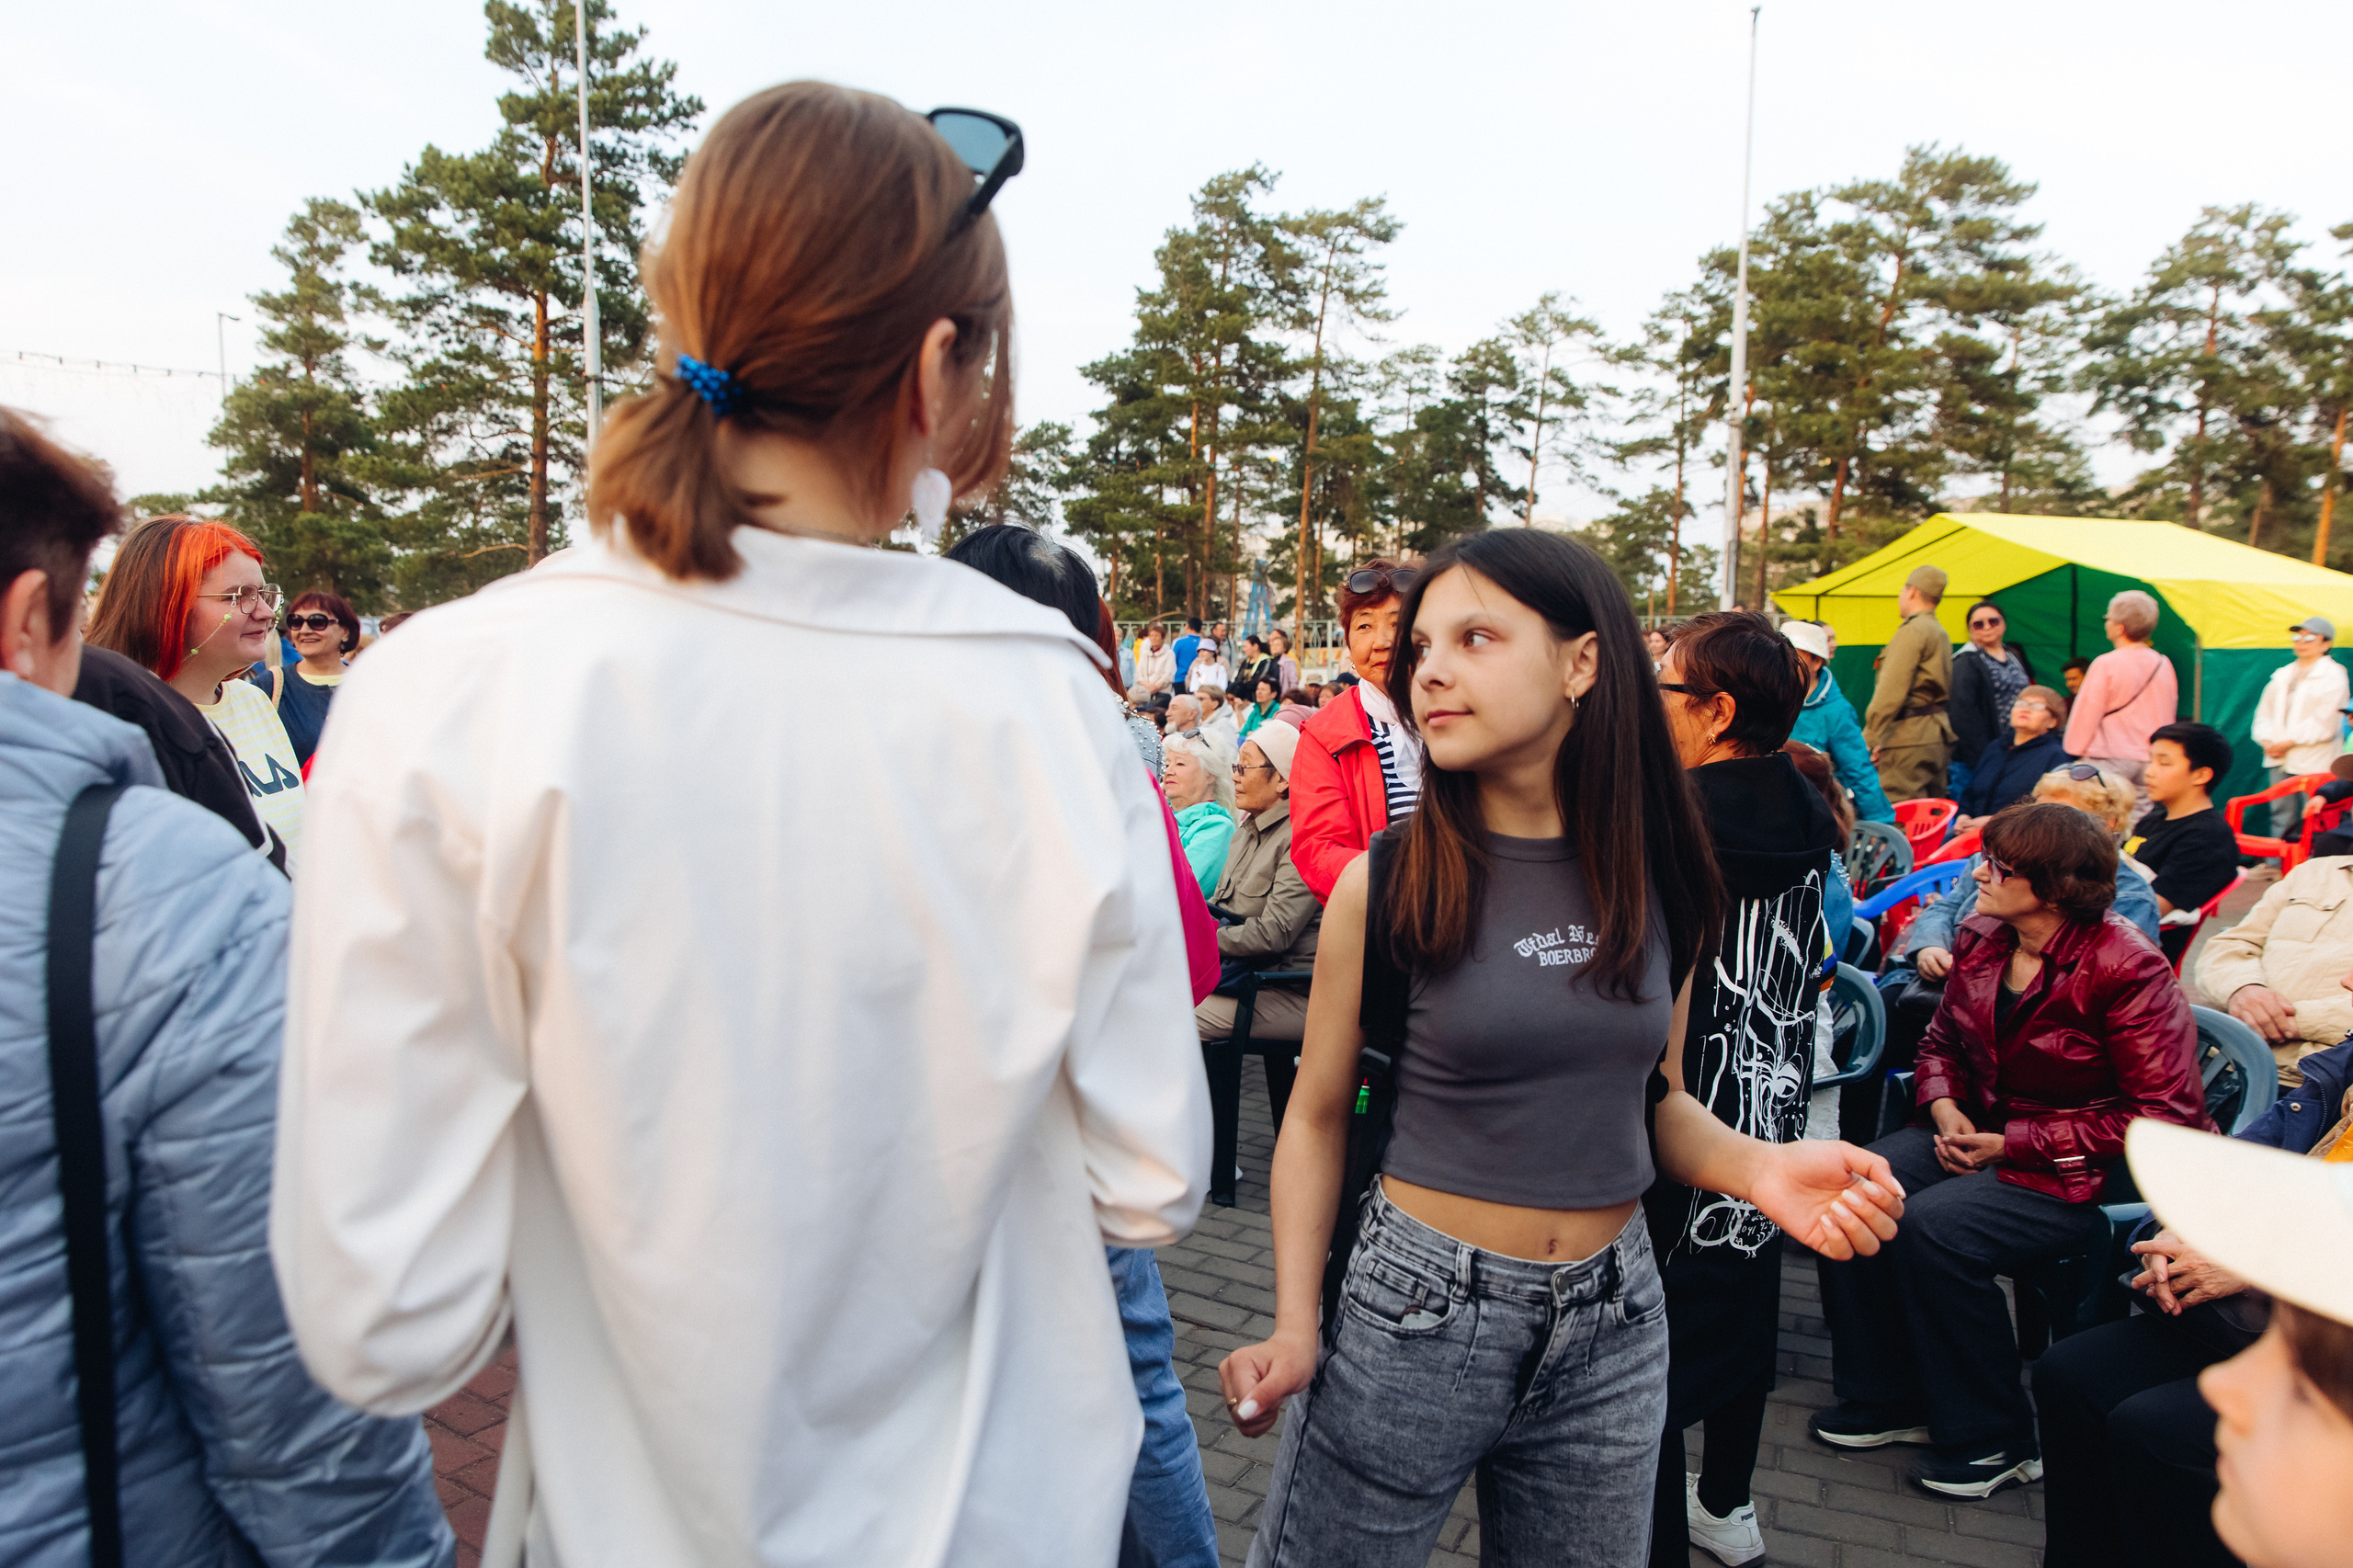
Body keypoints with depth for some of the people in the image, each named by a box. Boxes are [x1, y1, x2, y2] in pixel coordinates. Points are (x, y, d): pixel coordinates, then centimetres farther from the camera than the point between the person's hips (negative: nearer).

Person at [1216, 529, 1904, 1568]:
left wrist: (1756, 1168, -9)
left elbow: (1647, 1094, 10)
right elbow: (1318, 1117, -3)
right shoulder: (1384, 886, -11)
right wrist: (1293, 1325, -12)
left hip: (1610, 1325, 3)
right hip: (1413, 1314, -2)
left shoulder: (1660, 883, -2)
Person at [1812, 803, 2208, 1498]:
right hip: (1980, 1133, 7)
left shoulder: (2126, 969, -18)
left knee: (1934, 1226, -29)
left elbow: (2163, 1116, -18)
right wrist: (1945, 1108, -6)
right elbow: (1943, 1041, 17)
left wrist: (2015, 1144, -19)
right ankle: (1885, 1398, 2)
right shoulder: (1981, 938, 2)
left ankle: (1993, 1439, -6)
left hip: (2079, 1171, -7)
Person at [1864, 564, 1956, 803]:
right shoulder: (1941, 634, 20)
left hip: (1909, 737, -10)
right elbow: (1944, 689, 21)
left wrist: (1869, 737, -19)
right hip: (1938, 735, 10)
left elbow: (1891, 690, -19)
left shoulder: (1912, 631, -11)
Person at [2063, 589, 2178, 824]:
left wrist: (2074, 751, 2)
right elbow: (2169, 715, 16)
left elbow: (2087, 713, -7)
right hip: (2150, 759, 5)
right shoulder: (2163, 664, 7)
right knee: (2140, 818, 6)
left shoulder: (2106, 664, -10)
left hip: (2111, 759, -5)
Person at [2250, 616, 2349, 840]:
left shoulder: (2333, 675, -2)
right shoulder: (2282, 675, 18)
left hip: (2314, 762, -6)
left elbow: (2324, 723, -11)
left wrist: (2289, 742, -12)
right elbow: (2265, 711, 16)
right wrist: (2267, 741, -1)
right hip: (2279, 760, 6)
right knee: (2281, 816, 8)